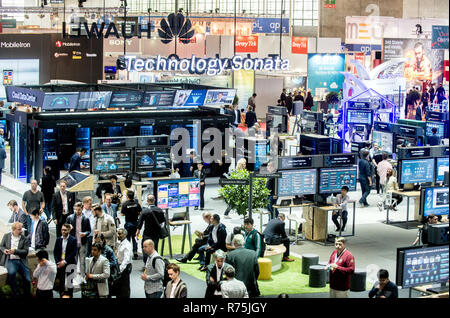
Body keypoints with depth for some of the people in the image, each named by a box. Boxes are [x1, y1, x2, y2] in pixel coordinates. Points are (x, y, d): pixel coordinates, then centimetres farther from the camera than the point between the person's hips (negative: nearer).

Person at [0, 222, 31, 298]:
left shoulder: (24, 239, 3)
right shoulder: (6, 236, 8)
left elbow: (25, 251, -4)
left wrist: (15, 251, -18)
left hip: (21, 261, 1)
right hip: (10, 260, -1)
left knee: (27, 280, -7)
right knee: (11, 272, -32)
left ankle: (27, 295, 20)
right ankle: (15, 294, -17)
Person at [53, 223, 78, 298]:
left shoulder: (73, 240, -4)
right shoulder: (58, 239, 9)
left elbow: (73, 253, -9)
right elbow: (55, 252, 10)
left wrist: (65, 261, -13)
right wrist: (58, 262, -2)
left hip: (69, 264, -3)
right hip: (60, 264, 4)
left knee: (68, 282, -2)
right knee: (60, 282, 1)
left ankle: (69, 295, 6)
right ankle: (61, 295, 11)